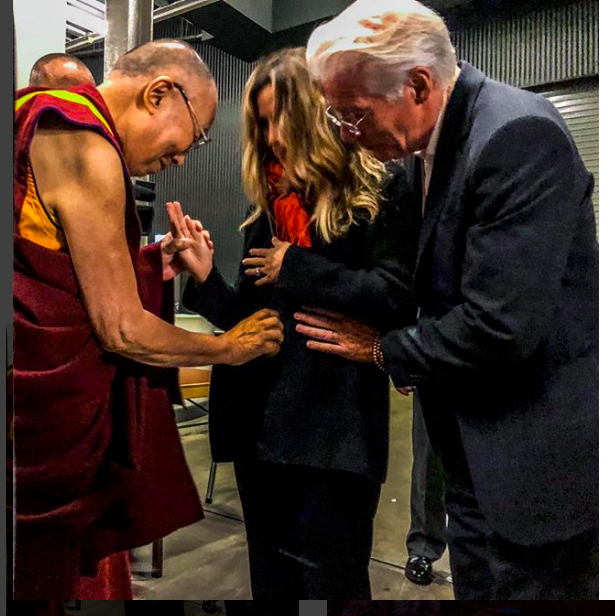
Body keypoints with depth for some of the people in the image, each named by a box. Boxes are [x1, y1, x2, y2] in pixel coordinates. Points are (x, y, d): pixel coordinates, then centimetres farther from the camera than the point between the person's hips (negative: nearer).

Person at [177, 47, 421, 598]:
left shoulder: (384, 192, -2)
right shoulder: (270, 206, 14)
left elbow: (395, 298, -17)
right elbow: (249, 319, 13)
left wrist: (295, 267, -11)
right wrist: (204, 277, -6)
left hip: (334, 431, -6)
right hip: (261, 423, 6)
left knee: (329, 582, 6)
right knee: (272, 581, 20)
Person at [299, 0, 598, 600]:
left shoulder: (518, 134, -21)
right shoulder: (440, 141, 6)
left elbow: (500, 326, -26)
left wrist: (385, 349, -11)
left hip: (531, 463, -8)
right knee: (478, 580, 22)